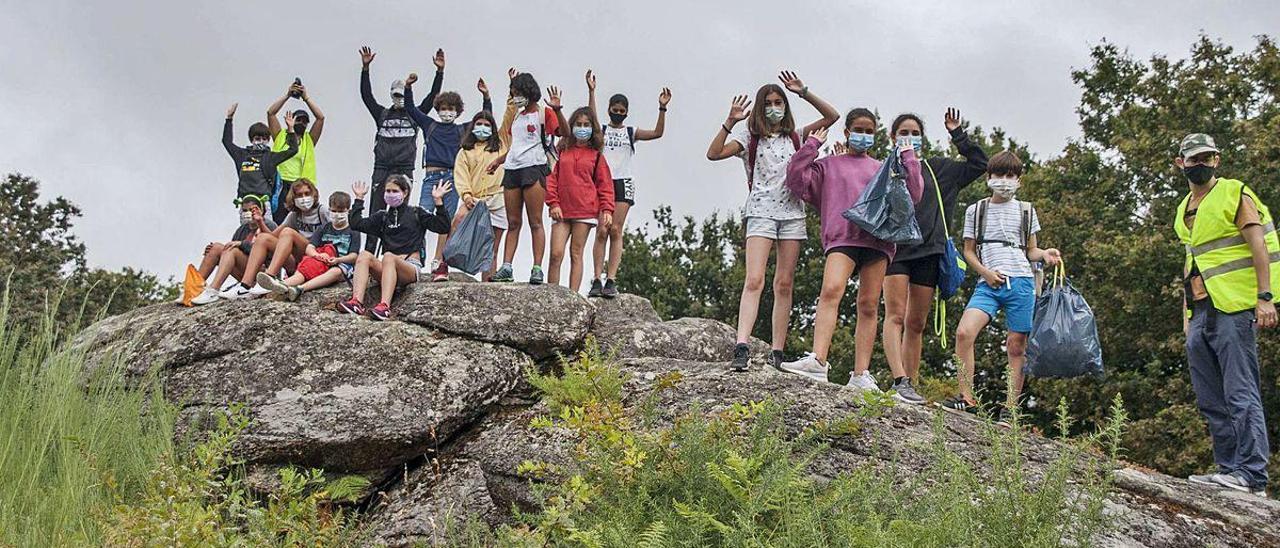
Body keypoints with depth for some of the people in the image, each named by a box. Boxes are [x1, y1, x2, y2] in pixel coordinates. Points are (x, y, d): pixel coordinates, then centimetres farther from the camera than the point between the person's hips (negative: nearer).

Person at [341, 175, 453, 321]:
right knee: (364, 255, -24)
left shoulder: (417, 213, 12)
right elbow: (357, 224, 11)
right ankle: (356, 302, -44)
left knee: (388, 256, -35)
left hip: (411, 267, -4)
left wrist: (438, 201, -7)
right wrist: (359, 198, 11)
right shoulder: (382, 216, 22)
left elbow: (442, 227, 2)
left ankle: (385, 306, -55)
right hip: (387, 269, 4)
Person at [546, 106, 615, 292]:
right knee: (556, 254, -7)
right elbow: (552, 178, 10)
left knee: (576, 254, 0)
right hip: (562, 211, 1)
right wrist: (553, 203, -2)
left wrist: (607, 210, -2)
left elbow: (605, 185, 8)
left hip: (585, 211, -1)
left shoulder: (596, 156, 10)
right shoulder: (562, 151, 14)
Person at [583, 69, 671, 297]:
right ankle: (598, 279, -8)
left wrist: (662, 108, -14)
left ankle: (611, 279, -10)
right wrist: (591, 92, -21)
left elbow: (657, 133, -2)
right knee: (601, 232, -6)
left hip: (622, 184, 0)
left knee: (615, 231, -6)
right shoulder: (601, 130, 11)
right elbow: (592, 118, -10)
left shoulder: (631, 132, 12)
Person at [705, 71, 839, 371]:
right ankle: (741, 348, -28)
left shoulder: (795, 137, 15)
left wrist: (804, 92, 2)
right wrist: (730, 122, -17)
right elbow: (713, 153, -7)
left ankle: (777, 353, 3)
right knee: (754, 280, -18)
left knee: (785, 284, 2)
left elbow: (832, 116, 11)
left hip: (793, 212, 4)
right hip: (761, 212, -4)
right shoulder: (749, 138, 7)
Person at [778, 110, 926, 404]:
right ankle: (817, 362, -35)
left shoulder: (883, 169, 25)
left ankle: (861, 374, 1)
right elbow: (796, 181, 6)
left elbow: (912, 194, 17)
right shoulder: (829, 166, 19)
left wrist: (909, 159, 13)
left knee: (869, 305, 0)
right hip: (842, 236, -3)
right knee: (831, 290, -25)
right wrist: (812, 146, 5)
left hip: (877, 237, 3)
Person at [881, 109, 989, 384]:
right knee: (895, 315, -18)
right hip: (895, 249, -3)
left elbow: (979, 164, 19)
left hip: (928, 251, 3)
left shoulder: (937, 168, 17)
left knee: (916, 324, 5)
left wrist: (958, 135, 12)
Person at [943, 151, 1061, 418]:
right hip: (988, 283, 0)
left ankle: (1011, 408, 5)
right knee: (964, 331, -21)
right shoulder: (976, 211, 14)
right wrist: (985, 272, -5)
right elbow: (969, 251, 13)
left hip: (1020, 282, 1)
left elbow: (1031, 251, 18)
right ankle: (966, 398, -14)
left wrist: (1045, 254, -5)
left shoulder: (1026, 211, 16)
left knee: (1017, 346, -1)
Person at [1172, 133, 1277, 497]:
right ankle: (1228, 468, 14)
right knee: (1210, 402, 8)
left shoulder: (1235, 195, -1)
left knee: (1241, 395, -11)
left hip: (1232, 308, -8)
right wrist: (1187, 314, 20)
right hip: (1200, 313, 8)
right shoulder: (1184, 210, 20)